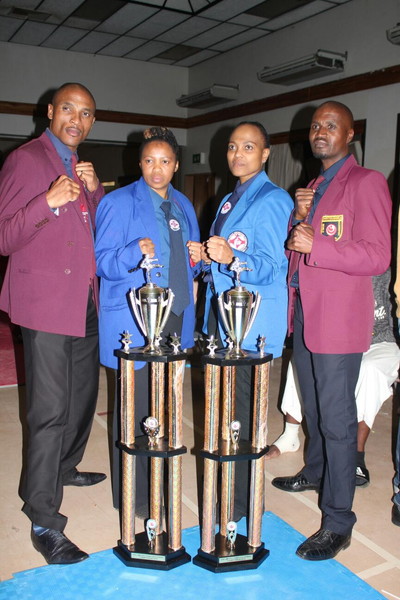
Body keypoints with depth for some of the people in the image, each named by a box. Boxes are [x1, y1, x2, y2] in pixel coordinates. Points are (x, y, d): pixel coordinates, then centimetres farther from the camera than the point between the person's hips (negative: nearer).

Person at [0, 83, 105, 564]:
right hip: (46, 303, -8)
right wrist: (48, 202, -24)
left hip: (86, 303, 8)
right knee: (50, 411, -7)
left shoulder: (81, 169, 19)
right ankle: (44, 522, 4)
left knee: (83, 397, 18)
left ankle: (64, 468, 40)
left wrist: (95, 190, 1)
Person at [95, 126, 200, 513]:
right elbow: (102, 262, -9)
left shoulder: (183, 205, 16)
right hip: (134, 320, -6)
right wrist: (135, 252, -28)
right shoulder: (119, 202, -3)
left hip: (176, 316, 6)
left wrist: (197, 260, 2)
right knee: (135, 408, -1)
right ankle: (131, 496, 14)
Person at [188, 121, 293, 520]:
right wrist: (205, 257, 4)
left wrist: (230, 258, -33)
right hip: (220, 315, 9)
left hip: (251, 322, -9)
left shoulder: (272, 200, -9)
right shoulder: (229, 201, 19)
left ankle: (240, 503, 12)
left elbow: (272, 268, -17)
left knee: (242, 412, -3)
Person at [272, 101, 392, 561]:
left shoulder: (367, 183, -8)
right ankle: (315, 472, 43)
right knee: (313, 408, 22)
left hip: (338, 320, -8)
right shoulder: (312, 187, 18)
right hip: (303, 314, 8)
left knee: (336, 419, -3)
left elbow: (377, 256, -17)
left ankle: (337, 523, 8)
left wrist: (315, 246, -26)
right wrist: (298, 215, 0)